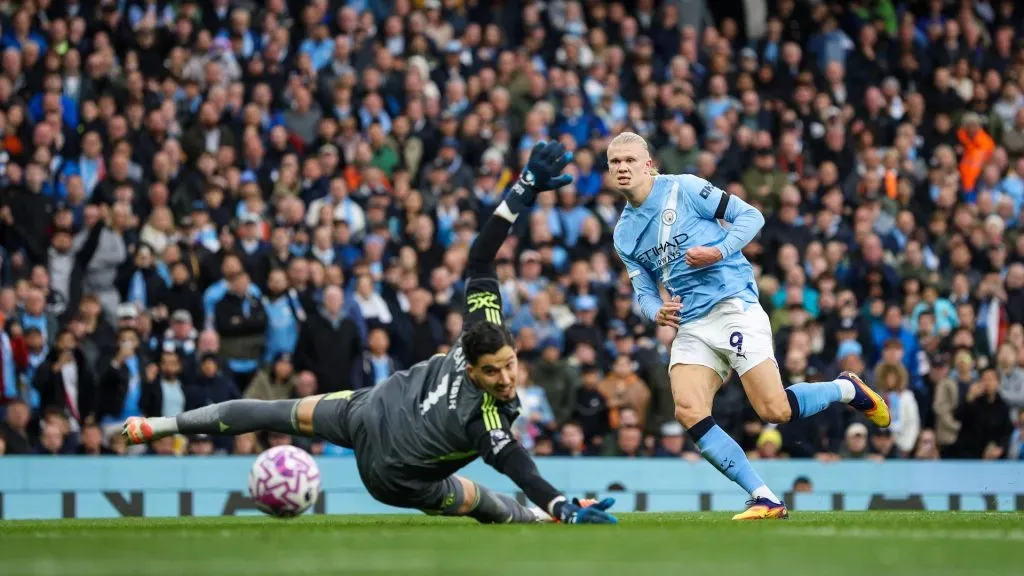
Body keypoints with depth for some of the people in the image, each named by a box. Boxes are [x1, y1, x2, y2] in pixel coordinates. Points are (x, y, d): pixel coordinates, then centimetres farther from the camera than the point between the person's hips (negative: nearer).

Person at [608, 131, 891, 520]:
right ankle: (765, 499, -12)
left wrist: (719, 252, -17)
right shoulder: (623, 235, 14)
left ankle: (847, 389, 17)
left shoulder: (684, 189, -3)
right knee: (689, 412, -17)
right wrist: (656, 311, -7)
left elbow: (751, 216, -2)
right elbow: (644, 291, 16)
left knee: (775, 411, -14)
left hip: (732, 304, -6)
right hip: (691, 325, 6)